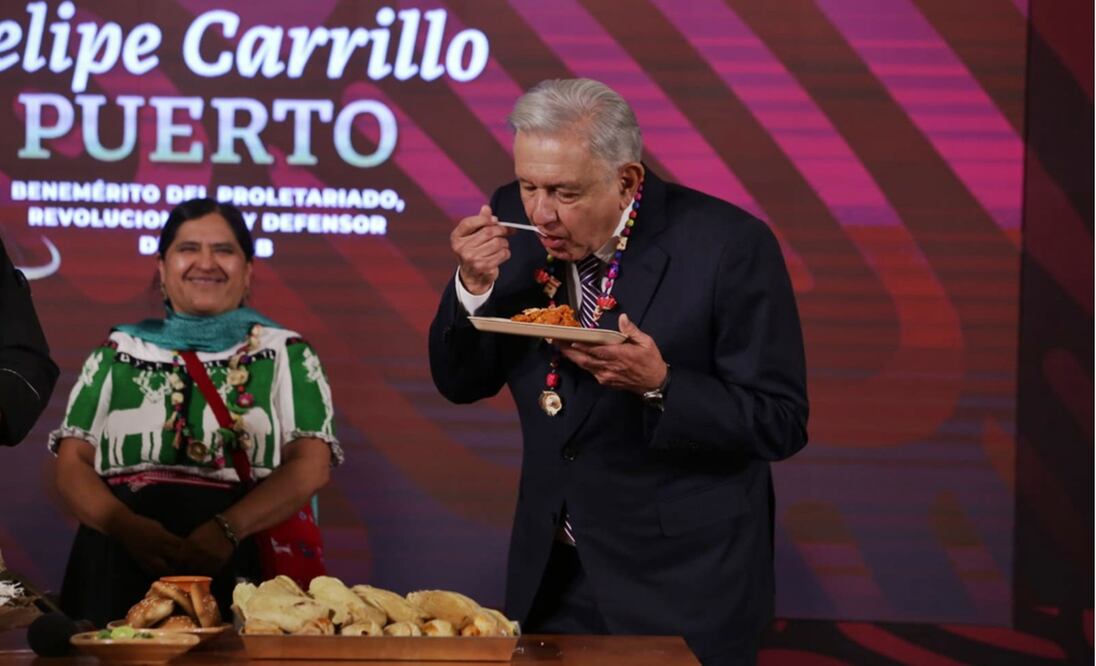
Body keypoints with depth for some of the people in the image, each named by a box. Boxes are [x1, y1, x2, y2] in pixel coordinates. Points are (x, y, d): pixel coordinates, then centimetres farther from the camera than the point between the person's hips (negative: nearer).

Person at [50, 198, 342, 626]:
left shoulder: (285, 354, 12)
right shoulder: (118, 353, 17)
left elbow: (311, 465, 0)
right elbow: (72, 465, 9)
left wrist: (227, 529, -16)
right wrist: (128, 527, -11)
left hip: (242, 568, -1)